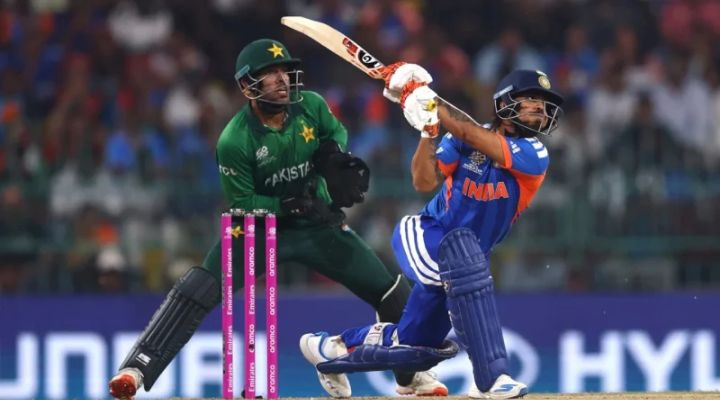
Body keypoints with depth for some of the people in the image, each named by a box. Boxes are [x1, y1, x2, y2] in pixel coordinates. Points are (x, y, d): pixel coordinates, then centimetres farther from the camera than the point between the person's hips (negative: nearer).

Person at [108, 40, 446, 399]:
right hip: (258, 228, -4)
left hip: (318, 225, 4)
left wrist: (334, 157, -11)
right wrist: (292, 205, -29)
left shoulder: (311, 106, -12)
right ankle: (137, 370, -22)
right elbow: (242, 204, -16)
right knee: (198, 291, -23)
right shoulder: (235, 141, -24)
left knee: (392, 291, 2)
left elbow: (336, 132, 11)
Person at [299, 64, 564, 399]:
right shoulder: (462, 139, -9)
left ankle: (329, 348, 44)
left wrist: (427, 97, -25)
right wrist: (427, 127, -32)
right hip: (421, 236, -4)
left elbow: (472, 134, -25)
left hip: (463, 257, 4)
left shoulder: (534, 156, -13)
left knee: (412, 342, 13)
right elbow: (425, 182, -21)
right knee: (461, 251, -39)